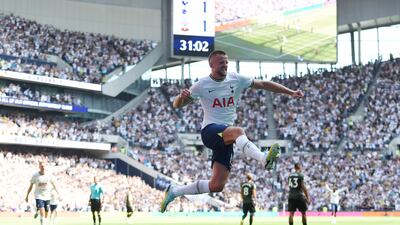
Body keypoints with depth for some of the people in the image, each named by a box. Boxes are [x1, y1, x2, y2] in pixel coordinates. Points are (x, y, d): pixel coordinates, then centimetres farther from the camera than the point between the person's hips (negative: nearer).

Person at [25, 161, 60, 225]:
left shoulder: (49, 175, 0)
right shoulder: (35, 175, -6)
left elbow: (53, 184, 11)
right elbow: (31, 186, 4)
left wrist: (58, 194, 10)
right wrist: (27, 196, 7)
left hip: (47, 197, 3)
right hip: (39, 196, -3)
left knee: (46, 214, 6)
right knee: (42, 211, -21)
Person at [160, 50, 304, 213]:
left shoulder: (236, 79, 8)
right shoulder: (202, 85, -1)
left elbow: (263, 84, 11)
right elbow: (177, 105, 3)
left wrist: (291, 92, 6)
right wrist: (182, 96, -22)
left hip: (227, 138, 5)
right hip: (210, 131, -5)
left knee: (217, 185, -1)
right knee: (238, 131, -38)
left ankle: (174, 191, 16)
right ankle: (263, 158, -63)